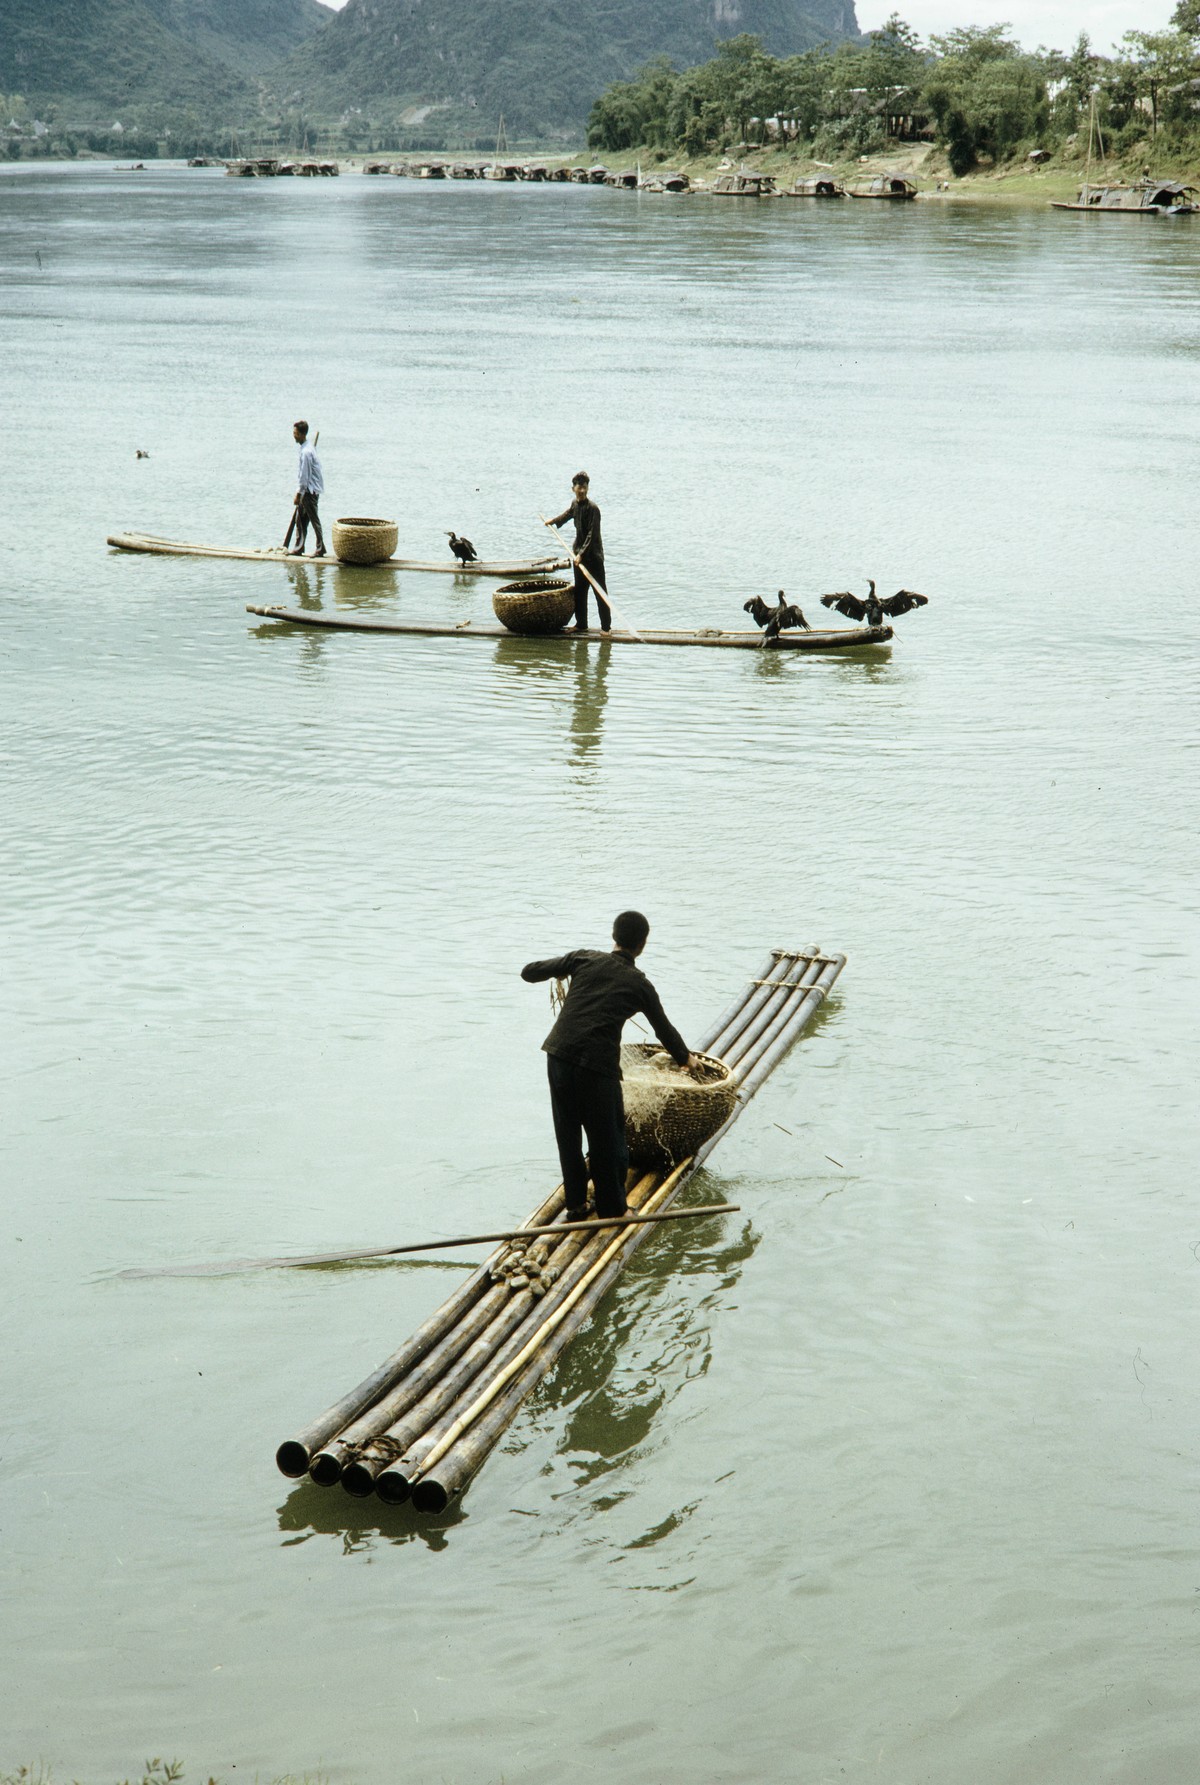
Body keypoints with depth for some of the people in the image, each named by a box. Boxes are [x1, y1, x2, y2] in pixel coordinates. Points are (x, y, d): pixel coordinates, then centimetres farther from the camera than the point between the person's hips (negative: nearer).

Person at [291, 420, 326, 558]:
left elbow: (304, 476, -19)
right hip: (306, 490, 10)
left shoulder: (306, 452, -19)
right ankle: (298, 548, 13)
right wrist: (299, 492, 19)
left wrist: (299, 494, -15)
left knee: (314, 520, -3)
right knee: (300, 519, 10)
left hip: (310, 491, -10)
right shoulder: (304, 449, 11)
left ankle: (320, 549, 3)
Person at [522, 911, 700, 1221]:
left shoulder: (584, 959, 10)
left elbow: (529, 972, 12)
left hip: (559, 1055, 3)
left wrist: (561, 970, 33)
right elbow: (664, 1029, 21)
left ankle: (575, 1205, 25)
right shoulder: (639, 985, 7)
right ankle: (612, 1209, 22)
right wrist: (686, 1059, 40)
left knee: (568, 1136, 16)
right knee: (606, 1139, 11)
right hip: (598, 1066, -3)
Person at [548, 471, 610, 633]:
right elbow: (568, 513, 31)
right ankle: (581, 624, 22)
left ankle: (606, 626, 0)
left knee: (600, 591, -4)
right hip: (579, 553, 8)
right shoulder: (575, 504, 6)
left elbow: (592, 534, -22)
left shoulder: (592, 508, -18)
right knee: (579, 591, 12)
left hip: (593, 554, -8)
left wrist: (582, 553, -28)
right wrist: (553, 521, 47)